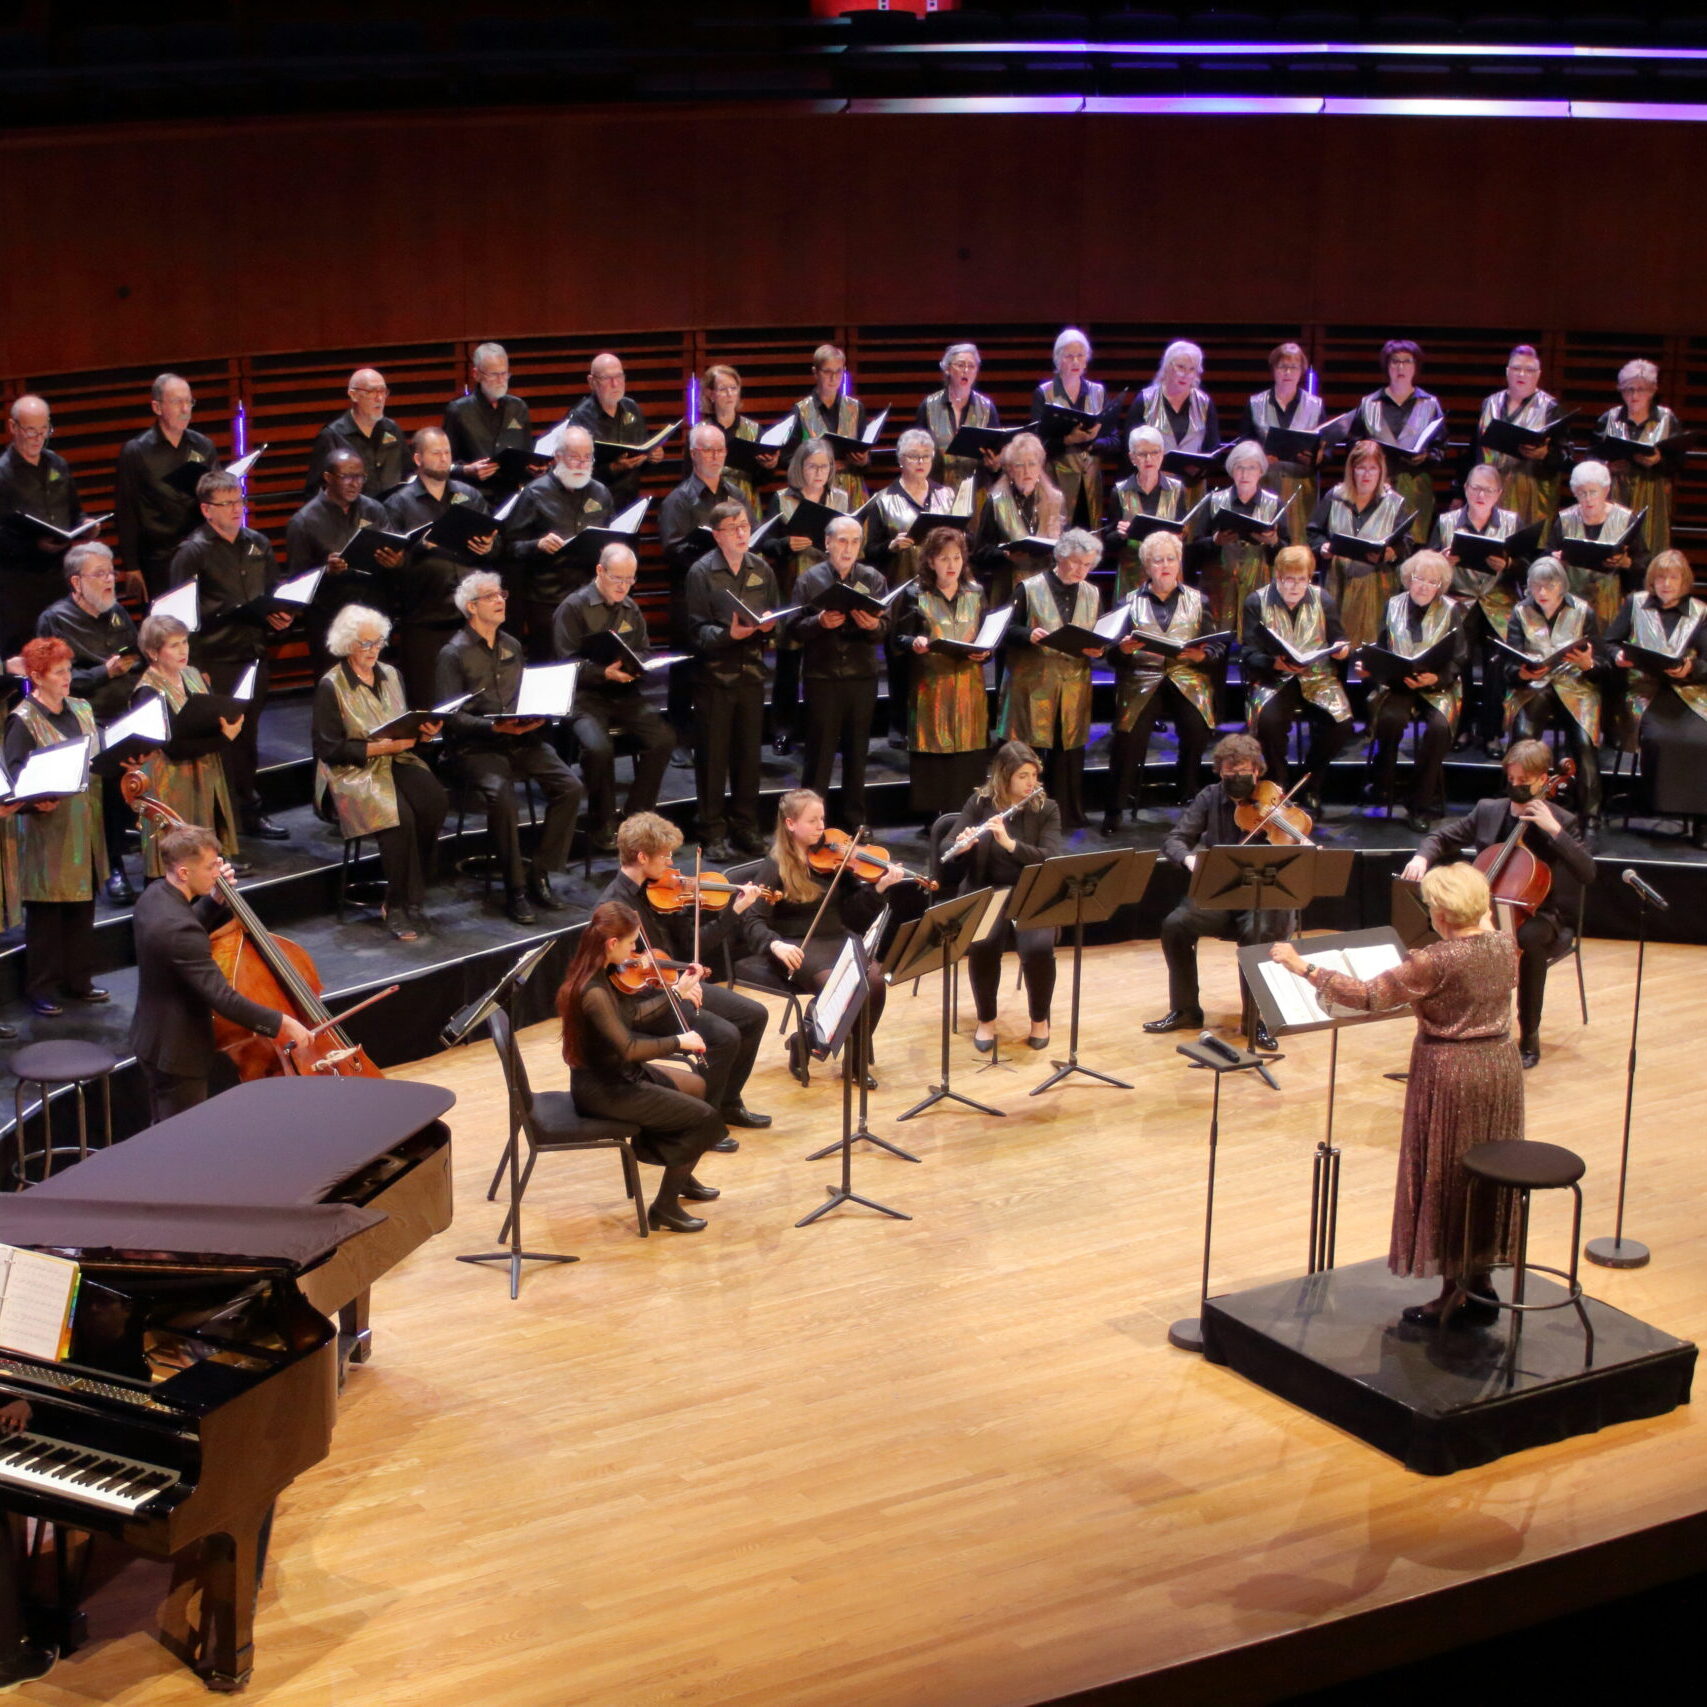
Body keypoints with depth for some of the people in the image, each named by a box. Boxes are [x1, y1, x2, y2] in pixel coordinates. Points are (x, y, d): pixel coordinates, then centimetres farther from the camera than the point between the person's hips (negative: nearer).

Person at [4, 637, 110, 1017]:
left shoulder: (81, 711, 11)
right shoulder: (23, 721, -10)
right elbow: (15, 772, -17)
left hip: (85, 826, 6)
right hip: (48, 832, -6)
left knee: (83, 905, 13)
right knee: (47, 911, 1)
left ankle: (79, 979, 25)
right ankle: (42, 989, 10)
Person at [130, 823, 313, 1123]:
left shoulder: (154, 896, -2)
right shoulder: (178, 928, -32)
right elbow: (222, 997, -33)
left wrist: (214, 901, 6)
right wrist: (282, 1022, -26)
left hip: (152, 1039, 10)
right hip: (177, 1053, -10)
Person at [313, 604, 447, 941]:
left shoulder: (390, 675, 14)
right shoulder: (331, 686, -4)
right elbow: (329, 749, -9)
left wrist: (423, 733, -4)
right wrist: (382, 747, -17)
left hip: (397, 760, 5)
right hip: (353, 771, -5)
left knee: (434, 799, -27)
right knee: (400, 815, -34)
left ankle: (402, 900, -17)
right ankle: (399, 906, -20)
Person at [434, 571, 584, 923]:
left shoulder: (511, 646, 17)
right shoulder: (454, 653, -4)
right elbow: (451, 716, -10)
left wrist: (535, 717, -1)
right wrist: (494, 726, -23)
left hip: (521, 739, 6)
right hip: (474, 747, -6)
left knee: (569, 786, -18)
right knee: (501, 794, -35)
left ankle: (539, 873, -7)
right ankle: (515, 888, -21)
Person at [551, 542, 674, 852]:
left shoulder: (630, 609, 15)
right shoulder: (574, 607, -4)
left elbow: (643, 652, 19)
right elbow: (567, 664, -9)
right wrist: (604, 673, -24)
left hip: (625, 694, 5)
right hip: (586, 697, -5)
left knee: (664, 737, -20)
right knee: (598, 747, -33)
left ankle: (638, 816, -5)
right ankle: (602, 826, -12)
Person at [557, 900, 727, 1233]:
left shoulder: (597, 976, 1)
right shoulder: (594, 992, -30)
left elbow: (632, 1014, 14)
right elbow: (628, 1048, -34)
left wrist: (675, 994, 11)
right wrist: (678, 1041, -23)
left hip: (612, 1074, 10)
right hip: (604, 1091, -10)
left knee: (698, 1085, 25)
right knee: (705, 1119, -9)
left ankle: (681, 1178, 39)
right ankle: (665, 1206, 2)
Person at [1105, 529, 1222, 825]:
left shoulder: (1196, 600, 18)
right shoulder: (1131, 601, 16)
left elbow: (1218, 647, 11)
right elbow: (1114, 654, 9)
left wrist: (1201, 655, -12)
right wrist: (1123, 648, -15)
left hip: (1187, 679, 1)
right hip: (1142, 681, -1)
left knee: (1195, 726, -30)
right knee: (1130, 732, -28)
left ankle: (1190, 800, -13)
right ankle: (1115, 809, -18)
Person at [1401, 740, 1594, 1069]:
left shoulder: (1560, 821, -5)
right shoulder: (1488, 811, 5)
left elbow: (1588, 873, -17)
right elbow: (1442, 837, 10)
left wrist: (1553, 829, -24)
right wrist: (1422, 857, -13)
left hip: (1539, 916, -3)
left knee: (1530, 938, -38)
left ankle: (1529, 1035, -22)